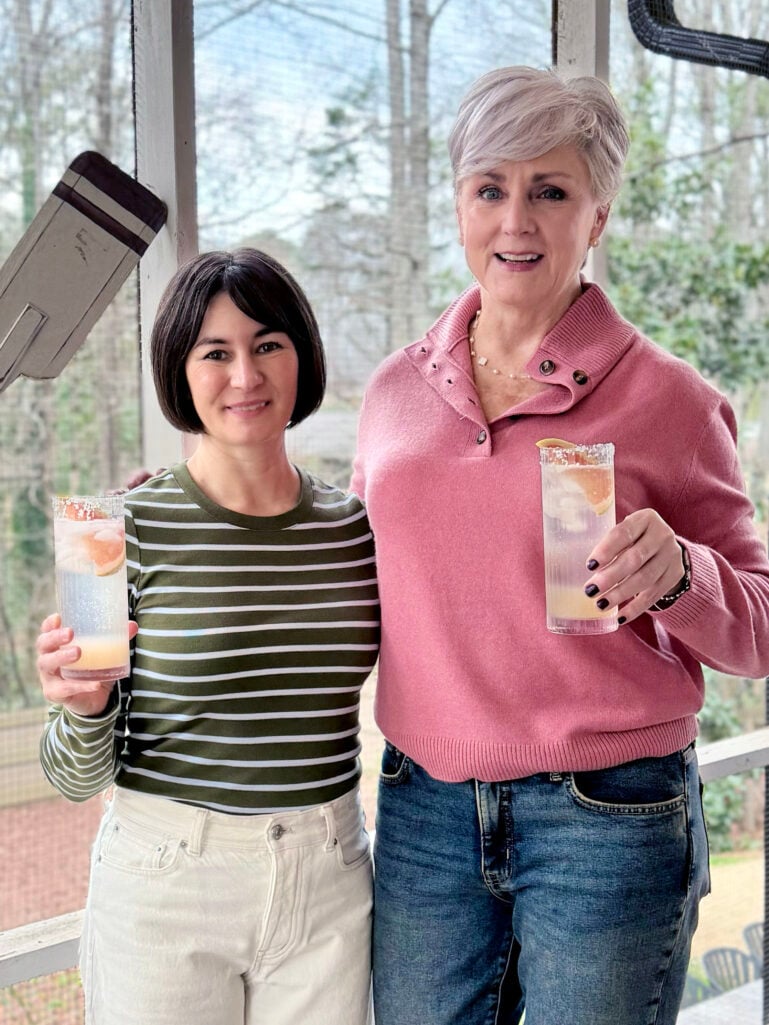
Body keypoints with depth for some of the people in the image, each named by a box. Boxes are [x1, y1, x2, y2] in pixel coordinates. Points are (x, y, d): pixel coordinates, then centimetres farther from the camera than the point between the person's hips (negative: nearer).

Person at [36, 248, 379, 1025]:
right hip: (164, 884, -2)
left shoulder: (353, 528, -1)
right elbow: (78, 777, -6)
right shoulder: (131, 527, -10)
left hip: (329, 888, 3)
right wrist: (85, 706, -23)